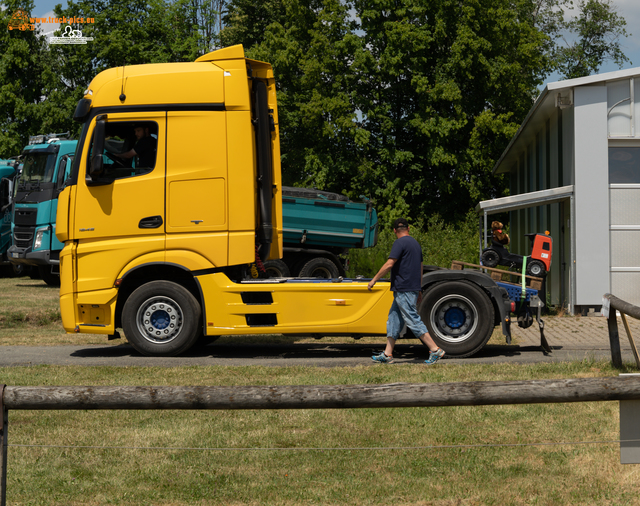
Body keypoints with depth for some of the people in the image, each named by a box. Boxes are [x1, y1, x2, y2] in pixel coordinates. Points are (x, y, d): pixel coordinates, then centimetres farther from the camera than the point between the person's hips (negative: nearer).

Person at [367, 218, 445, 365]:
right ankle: (387, 354, 10)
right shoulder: (415, 243, 17)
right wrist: (419, 290, 27)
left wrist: (374, 279, -9)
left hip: (404, 290, -9)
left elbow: (389, 264, -19)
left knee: (413, 321, -7)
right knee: (393, 319, 11)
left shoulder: (400, 243, -12)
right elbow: (420, 267, 22)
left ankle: (435, 350, -8)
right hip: (413, 288, 9)